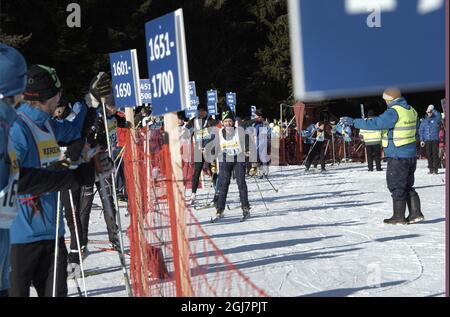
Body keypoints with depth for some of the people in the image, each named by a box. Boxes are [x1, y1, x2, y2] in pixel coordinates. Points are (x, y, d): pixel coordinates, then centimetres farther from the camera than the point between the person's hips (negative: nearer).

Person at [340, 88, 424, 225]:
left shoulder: (393, 112, -17)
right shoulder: (411, 110, 9)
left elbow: (375, 123, -24)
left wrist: (354, 122, -18)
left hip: (397, 156, -8)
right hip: (411, 155, 8)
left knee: (396, 187, 1)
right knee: (408, 186, 16)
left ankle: (399, 217, 5)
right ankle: (416, 214, 14)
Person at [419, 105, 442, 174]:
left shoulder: (436, 118, 4)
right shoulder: (424, 120, 11)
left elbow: (439, 116, -20)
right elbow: (421, 130, 11)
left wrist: (433, 109, -22)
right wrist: (421, 140, 4)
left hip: (435, 139, -3)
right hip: (427, 140, 3)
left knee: (435, 154, -5)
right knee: (429, 155, 3)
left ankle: (436, 169, -2)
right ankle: (431, 169, 9)